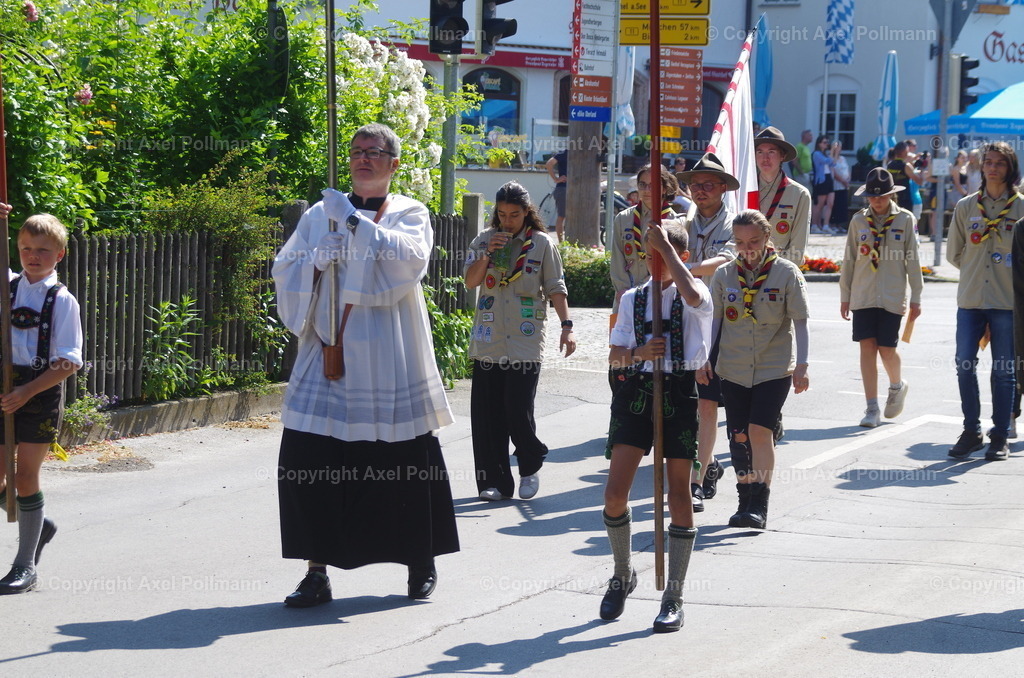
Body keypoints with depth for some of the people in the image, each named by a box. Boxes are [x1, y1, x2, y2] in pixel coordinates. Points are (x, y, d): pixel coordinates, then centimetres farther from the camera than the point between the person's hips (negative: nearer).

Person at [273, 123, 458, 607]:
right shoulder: (321, 213, 13)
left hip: (387, 362, -2)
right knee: (309, 462, -7)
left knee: (407, 461, 4)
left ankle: (422, 562, 22)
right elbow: (284, 268, 9)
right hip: (329, 353, 2)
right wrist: (318, 262, -11)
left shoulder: (410, 214, 5)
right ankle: (317, 571, -1)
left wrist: (355, 222, -18)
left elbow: (411, 259, -15)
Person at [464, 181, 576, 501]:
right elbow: (470, 281, 0)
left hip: (525, 340, -3)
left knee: (518, 410, -10)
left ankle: (530, 466, 16)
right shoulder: (484, 240, 9)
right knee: (487, 413, 0)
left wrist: (567, 325, -6)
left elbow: (555, 289, 3)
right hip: (488, 340, 3)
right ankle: (494, 480, 9)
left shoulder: (541, 244, 3)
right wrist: (488, 253, -13)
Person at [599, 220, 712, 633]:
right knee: (615, 493, -4)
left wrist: (665, 246, -19)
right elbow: (614, 356, 12)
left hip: (680, 392, -3)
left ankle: (674, 598, 9)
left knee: (679, 494, 1)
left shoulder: (696, 295, 0)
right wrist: (638, 353, -11)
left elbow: (692, 295, -27)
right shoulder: (633, 299, 12)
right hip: (637, 390, 3)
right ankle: (622, 574, 20)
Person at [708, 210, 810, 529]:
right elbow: (713, 320, 9)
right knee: (739, 435, 4)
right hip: (733, 368, 3)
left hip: (774, 368, -3)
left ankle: (760, 506, -9)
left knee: (759, 431, -14)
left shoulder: (787, 273, -5)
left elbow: (800, 322, -4)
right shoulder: (724, 274, 4)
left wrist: (801, 365, -10)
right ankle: (746, 501, 16)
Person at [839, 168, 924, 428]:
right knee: (867, 347, -3)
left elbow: (912, 261, 2)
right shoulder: (859, 220, 6)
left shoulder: (905, 220, 1)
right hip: (863, 296, 2)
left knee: (886, 348, -3)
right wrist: (844, 296, 9)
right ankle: (872, 409, 1)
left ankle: (897, 386, 29)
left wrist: (916, 297, 1)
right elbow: (849, 260, 10)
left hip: (892, 296, -2)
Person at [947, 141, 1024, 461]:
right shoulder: (966, 206, 7)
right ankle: (971, 432, 11)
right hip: (971, 299, 2)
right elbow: (954, 253, 15)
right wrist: (977, 271, 12)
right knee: (964, 365, -2)